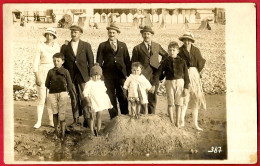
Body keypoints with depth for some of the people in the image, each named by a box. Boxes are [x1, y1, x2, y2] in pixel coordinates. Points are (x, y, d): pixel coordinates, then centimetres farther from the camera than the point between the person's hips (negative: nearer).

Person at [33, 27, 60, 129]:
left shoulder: (56, 46, 6)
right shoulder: (40, 46, -5)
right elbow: (35, 62, -6)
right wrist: (36, 77, -14)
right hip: (42, 74, -3)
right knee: (41, 99, -2)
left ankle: (51, 121, 13)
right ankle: (39, 121, 8)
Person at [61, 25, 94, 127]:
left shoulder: (86, 46, 5)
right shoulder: (65, 47, 9)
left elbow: (91, 61, 4)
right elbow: (62, 62, 9)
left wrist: (91, 75, -2)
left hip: (83, 76, -2)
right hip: (70, 76, 2)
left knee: (84, 98, -2)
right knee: (74, 99, 5)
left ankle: (86, 119, 10)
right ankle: (76, 120, 13)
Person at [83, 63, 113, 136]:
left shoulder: (101, 83, 5)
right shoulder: (89, 83, -13)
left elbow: (104, 92, 15)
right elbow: (85, 93, -14)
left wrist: (107, 101, 10)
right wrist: (88, 102, -20)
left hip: (100, 102, 5)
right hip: (92, 103, -5)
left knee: (99, 116, 10)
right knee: (92, 117, 4)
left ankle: (98, 131, 18)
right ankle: (92, 132, 12)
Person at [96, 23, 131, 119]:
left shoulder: (123, 45, 14)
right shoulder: (103, 45, 9)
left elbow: (127, 60, 11)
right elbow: (99, 61, 5)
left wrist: (129, 74, 4)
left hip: (121, 75, 1)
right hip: (108, 76, -1)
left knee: (123, 97, 0)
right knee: (111, 98, 2)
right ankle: (114, 118, 11)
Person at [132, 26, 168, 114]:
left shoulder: (157, 46, 13)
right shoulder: (137, 48, 5)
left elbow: (165, 55, 28)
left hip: (154, 75, 3)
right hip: (143, 76, -2)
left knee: (152, 97, 6)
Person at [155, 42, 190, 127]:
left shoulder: (182, 61, 3)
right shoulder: (166, 61, 3)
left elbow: (186, 75, 4)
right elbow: (158, 72, 3)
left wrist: (186, 87, -1)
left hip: (180, 82, 0)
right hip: (169, 82, 0)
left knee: (178, 104, 4)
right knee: (170, 104, 4)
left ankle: (178, 123, 13)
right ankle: (172, 122, 13)